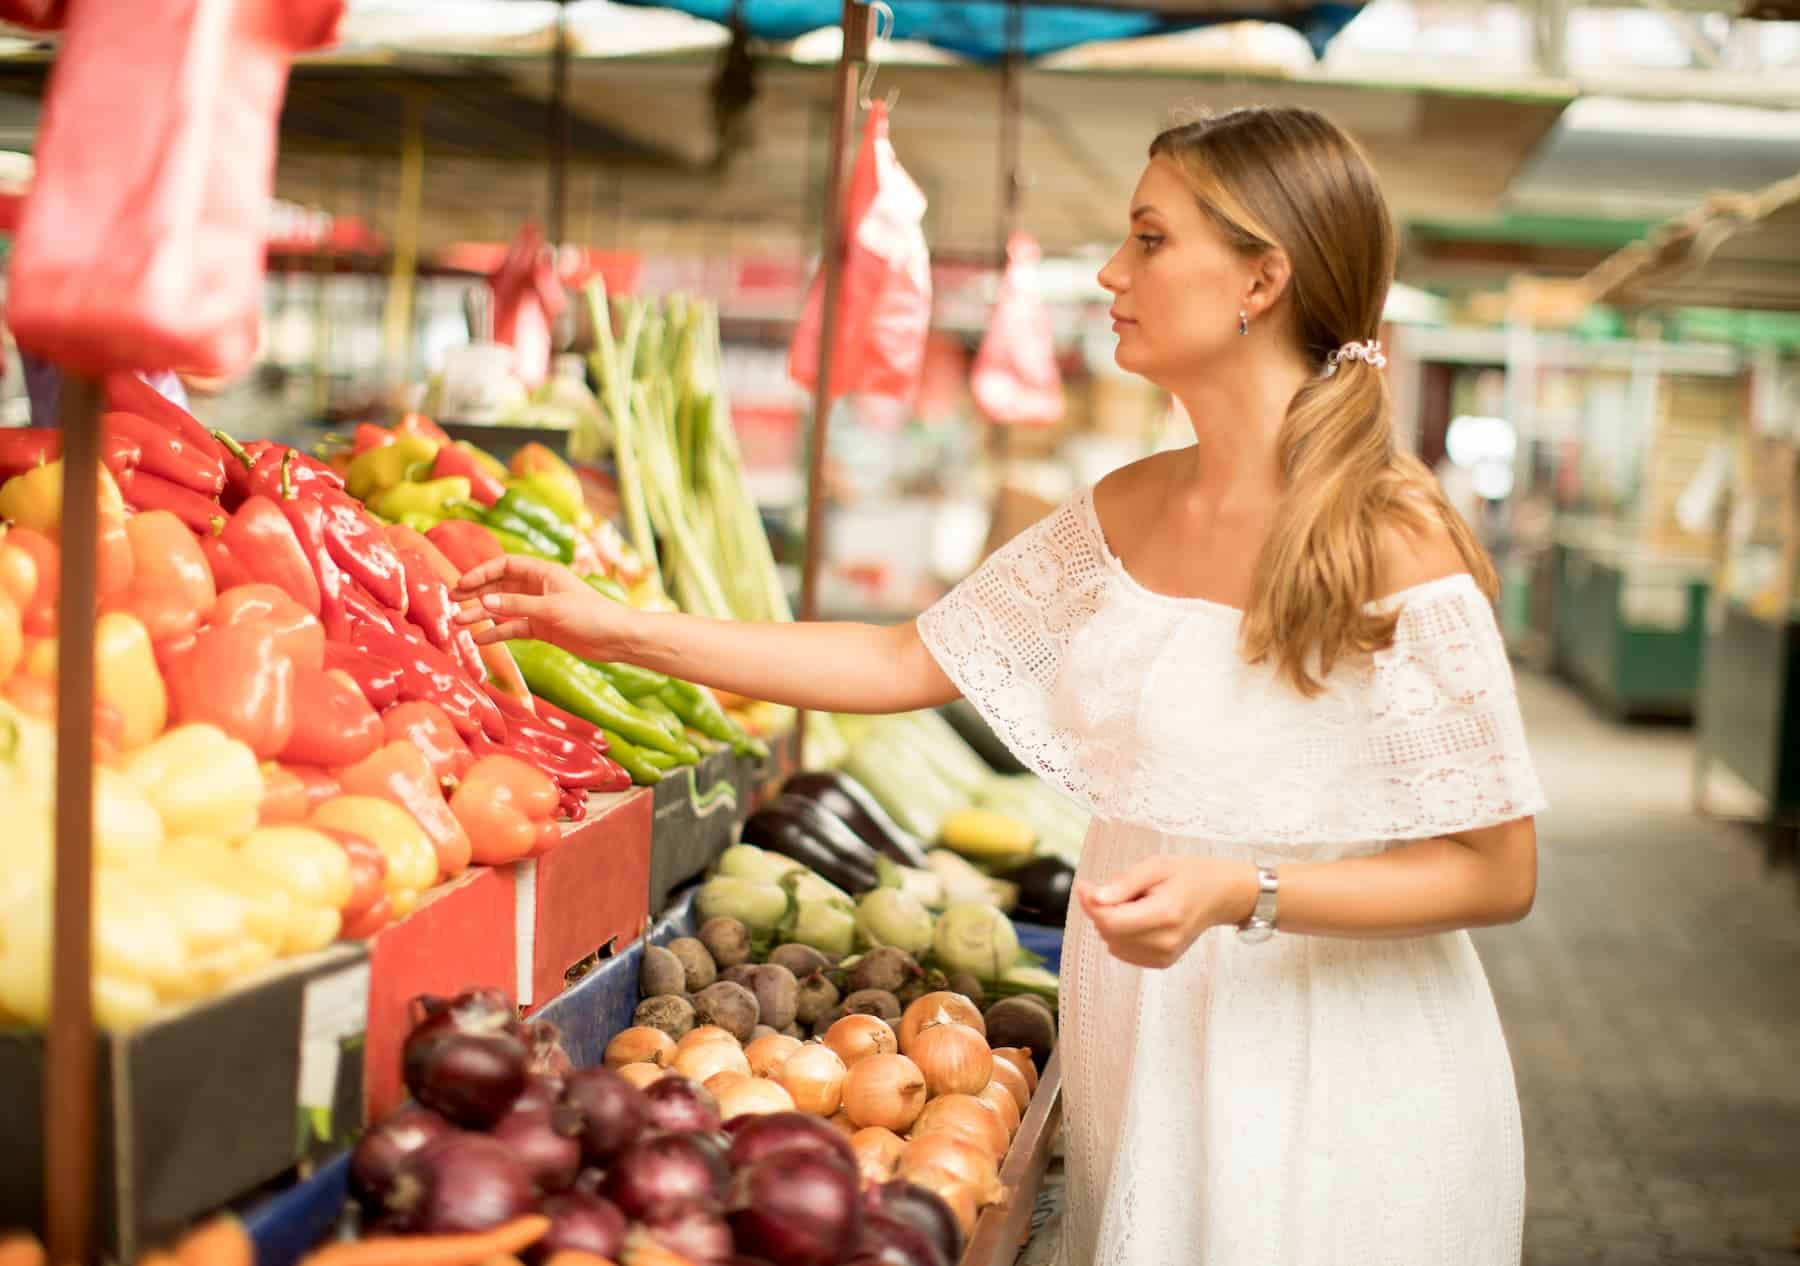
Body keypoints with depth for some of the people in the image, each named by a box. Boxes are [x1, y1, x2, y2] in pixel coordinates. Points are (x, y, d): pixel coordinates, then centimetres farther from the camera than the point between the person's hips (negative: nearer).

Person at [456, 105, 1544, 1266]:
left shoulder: (1393, 546, -17)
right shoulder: (1124, 515, 3)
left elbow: (1498, 873, -15)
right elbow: (906, 664, 8)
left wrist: (1239, 896, -28)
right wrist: (622, 631, 5)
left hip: (1331, 1083, -6)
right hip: (1140, 1054, 6)